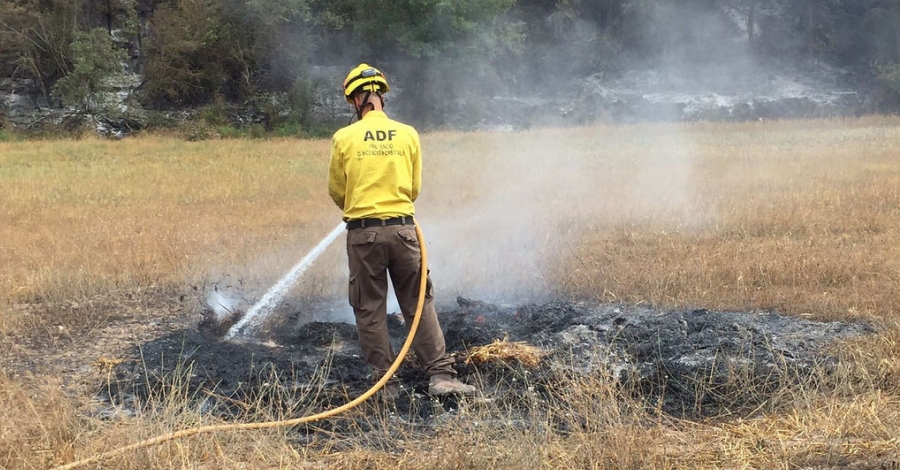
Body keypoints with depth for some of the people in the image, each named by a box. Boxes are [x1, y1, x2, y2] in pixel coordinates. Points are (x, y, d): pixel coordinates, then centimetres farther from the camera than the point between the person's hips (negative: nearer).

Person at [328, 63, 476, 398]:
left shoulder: (344, 138, -4)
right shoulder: (408, 134, 2)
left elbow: (336, 191, 6)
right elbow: (414, 188, 10)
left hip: (363, 232, -2)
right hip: (402, 228, 2)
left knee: (369, 310, 8)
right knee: (419, 304, 9)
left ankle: (385, 382, 9)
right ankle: (440, 374, 3)